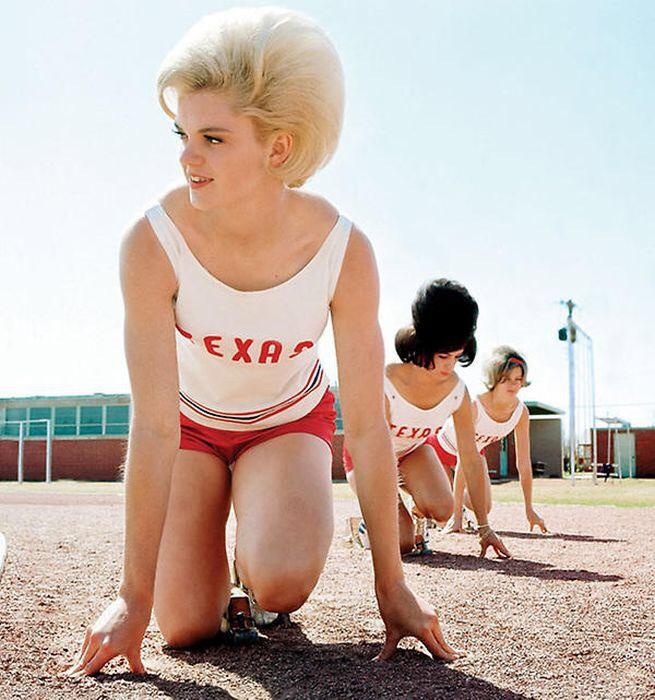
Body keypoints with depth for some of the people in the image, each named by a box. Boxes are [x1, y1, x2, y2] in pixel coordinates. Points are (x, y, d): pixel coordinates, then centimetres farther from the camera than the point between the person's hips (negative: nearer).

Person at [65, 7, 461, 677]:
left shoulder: (344, 252, -30)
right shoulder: (153, 244, -32)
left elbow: (368, 427, -23)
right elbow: (153, 428, -30)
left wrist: (391, 585, -18)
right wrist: (135, 597, -28)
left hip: (289, 420, 0)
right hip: (191, 421, 1)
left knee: (281, 584, -28)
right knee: (186, 626, -9)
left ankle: (260, 561, 11)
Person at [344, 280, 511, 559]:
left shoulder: (457, 392, -22)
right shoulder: (385, 385, -35)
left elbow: (471, 460, -16)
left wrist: (484, 528, -15)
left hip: (413, 449, 4)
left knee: (442, 510, -24)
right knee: (402, 541, -18)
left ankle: (416, 515, 11)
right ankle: (366, 525, 16)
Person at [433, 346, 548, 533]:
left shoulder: (521, 411, -23)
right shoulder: (473, 406, -39)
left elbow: (524, 464, -15)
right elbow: (462, 462, -39)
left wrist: (529, 509, -16)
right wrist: (457, 515, -39)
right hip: (440, 448, -5)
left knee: (484, 507, -9)